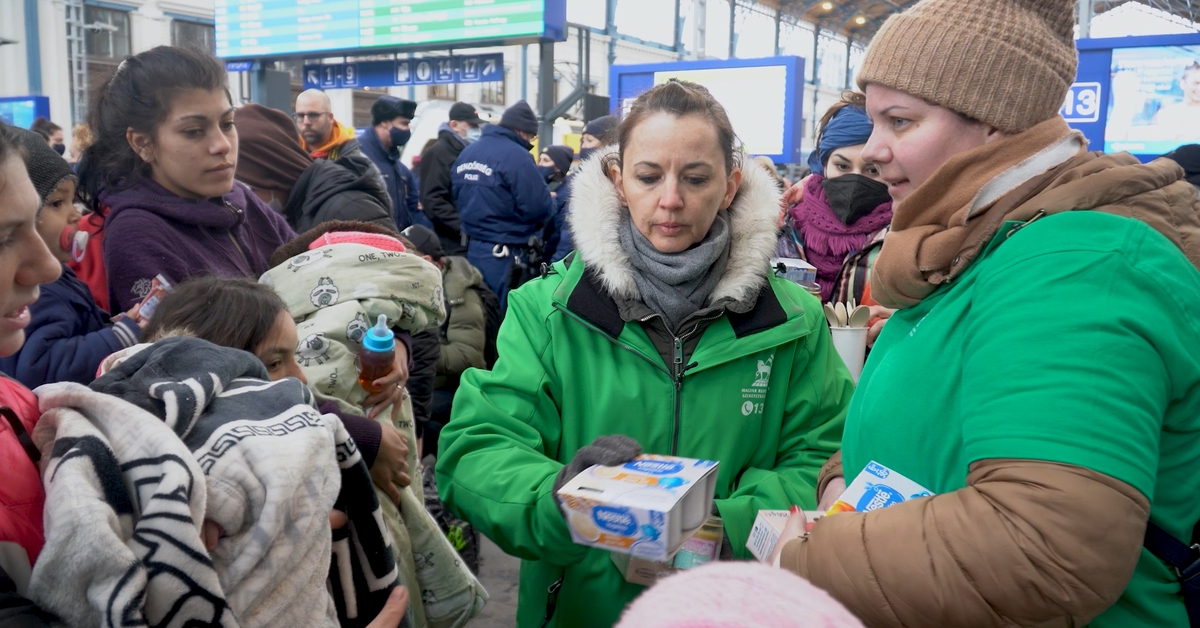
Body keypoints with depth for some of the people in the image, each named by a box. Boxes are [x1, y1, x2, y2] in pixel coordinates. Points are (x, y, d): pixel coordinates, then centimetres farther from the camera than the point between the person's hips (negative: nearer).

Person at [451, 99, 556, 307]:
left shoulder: (466, 153, 8)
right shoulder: (517, 156, -17)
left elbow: (456, 197, 15)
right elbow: (540, 207, -20)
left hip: (471, 249, 8)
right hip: (505, 257, -8)